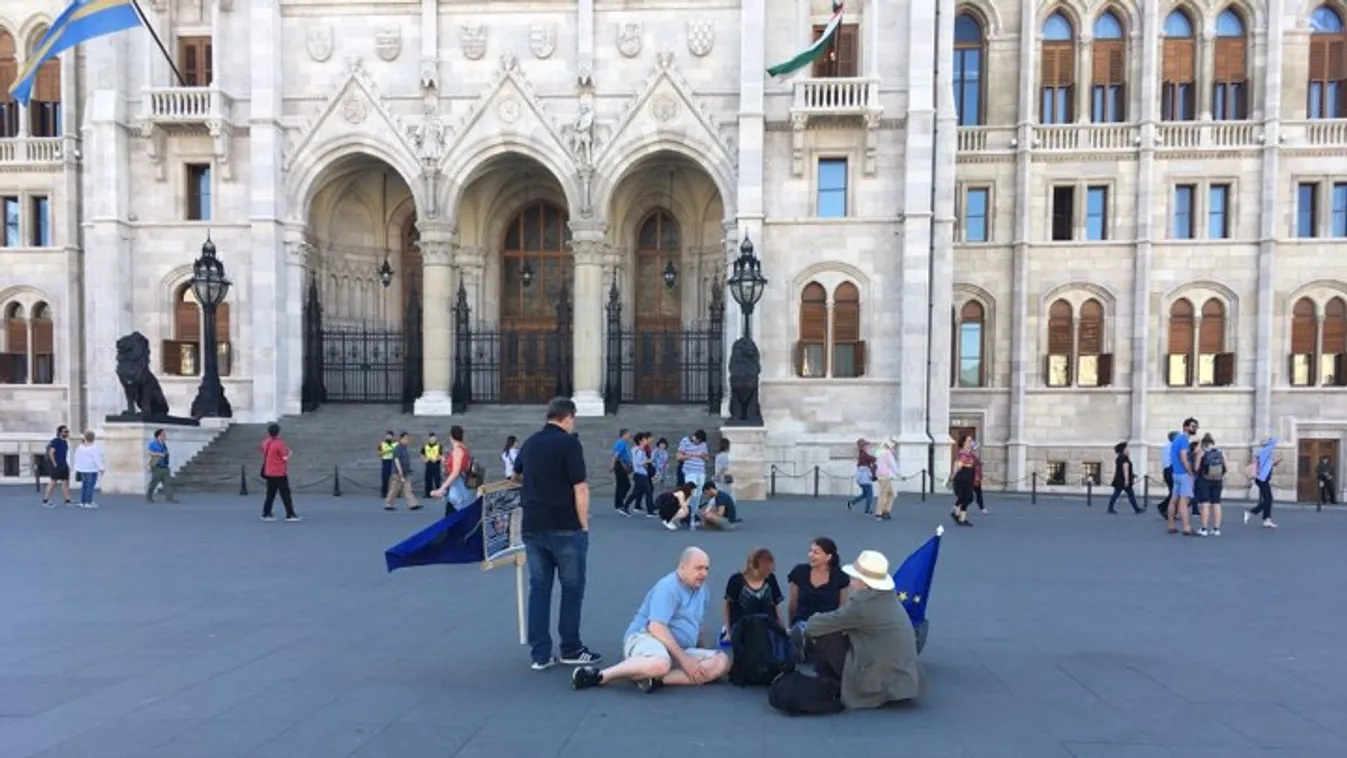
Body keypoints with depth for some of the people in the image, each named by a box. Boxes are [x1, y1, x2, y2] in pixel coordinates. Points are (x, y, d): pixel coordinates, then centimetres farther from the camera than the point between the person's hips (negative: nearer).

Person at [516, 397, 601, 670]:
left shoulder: (530, 443, 12)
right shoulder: (569, 443, -9)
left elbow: (516, 471, 32)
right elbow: (580, 488, -15)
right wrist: (584, 524, -6)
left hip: (532, 526, 6)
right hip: (564, 526, -6)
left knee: (538, 588, 8)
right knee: (572, 587, 6)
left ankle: (539, 654, 9)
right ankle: (571, 649, 13)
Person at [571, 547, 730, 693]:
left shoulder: (702, 591, 16)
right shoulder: (668, 587, -11)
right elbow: (656, 627, -21)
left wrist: (704, 651, 19)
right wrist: (683, 659, -22)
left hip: (679, 651, 8)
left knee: (722, 662, -16)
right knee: (660, 664, -44)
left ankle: (657, 680, -26)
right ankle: (600, 675, -26)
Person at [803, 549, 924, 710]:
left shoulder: (862, 605, -19)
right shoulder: (891, 599, 5)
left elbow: (814, 626, -9)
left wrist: (813, 619, 13)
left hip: (879, 686, -8)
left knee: (827, 635, 0)